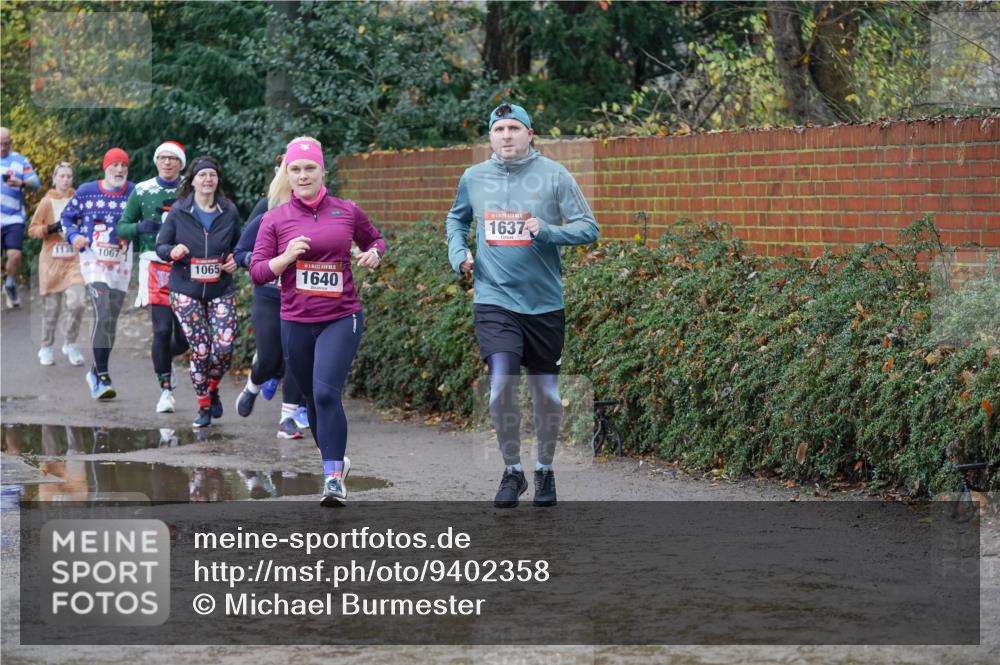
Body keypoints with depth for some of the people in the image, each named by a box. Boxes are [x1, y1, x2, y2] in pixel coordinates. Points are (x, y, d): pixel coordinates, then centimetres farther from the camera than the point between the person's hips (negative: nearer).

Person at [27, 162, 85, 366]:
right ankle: (46, 348, 19)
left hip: (74, 260, 1)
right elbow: (32, 230, 0)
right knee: (51, 305, 3)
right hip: (52, 261, -1)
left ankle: (70, 345, 2)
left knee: (77, 301, -15)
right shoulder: (47, 202, 0)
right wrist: (52, 228, -15)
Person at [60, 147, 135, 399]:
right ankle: (102, 376, -18)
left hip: (121, 263, 3)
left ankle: (97, 371, 28)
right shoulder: (86, 192, 1)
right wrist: (74, 236, -5)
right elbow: (66, 216, 13)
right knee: (103, 314, -19)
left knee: (111, 320, 10)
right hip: (93, 259, -3)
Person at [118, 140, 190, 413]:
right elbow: (121, 228, 10)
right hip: (155, 265, -1)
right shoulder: (142, 191, 7)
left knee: (186, 334, 0)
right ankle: (166, 390, -3)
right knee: (162, 328, -12)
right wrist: (140, 227, -12)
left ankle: (163, 359, 35)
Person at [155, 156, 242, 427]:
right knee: (200, 351, -4)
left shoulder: (229, 211, 3)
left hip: (220, 290, 1)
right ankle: (204, 407, 16)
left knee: (224, 348, -11)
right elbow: (160, 246, 3)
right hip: (186, 290, -1)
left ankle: (212, 389, 22)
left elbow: (238, 245, 19)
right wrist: (172, 252, -19)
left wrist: (235, 261, -1)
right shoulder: (178, 212, -2)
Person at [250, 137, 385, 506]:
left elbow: (374, 239, 21)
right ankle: (336, 460, 35)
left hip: (342, 318, -2)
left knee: (326, 393, -18)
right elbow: (257, 271, 2)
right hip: (296, 323, 2)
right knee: (313, 398, 13)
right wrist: (287, 256, -14)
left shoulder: (347, 211, 3)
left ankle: (334, 477, -16)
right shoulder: (275, 219, 3)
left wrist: (374, 253, -1)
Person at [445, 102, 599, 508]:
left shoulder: (553, 176, -3)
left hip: (544, 302, 0)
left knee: (546, 391, 10)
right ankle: (512, 471, 3)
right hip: (494, 298, 0)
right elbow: (457, 219, 24)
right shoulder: (474, 178, 5)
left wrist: (547, 231, -20)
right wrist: (459, 252, 5)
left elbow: (588, 228, -4)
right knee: (501, 385, -15)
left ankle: (545, 469, 30)